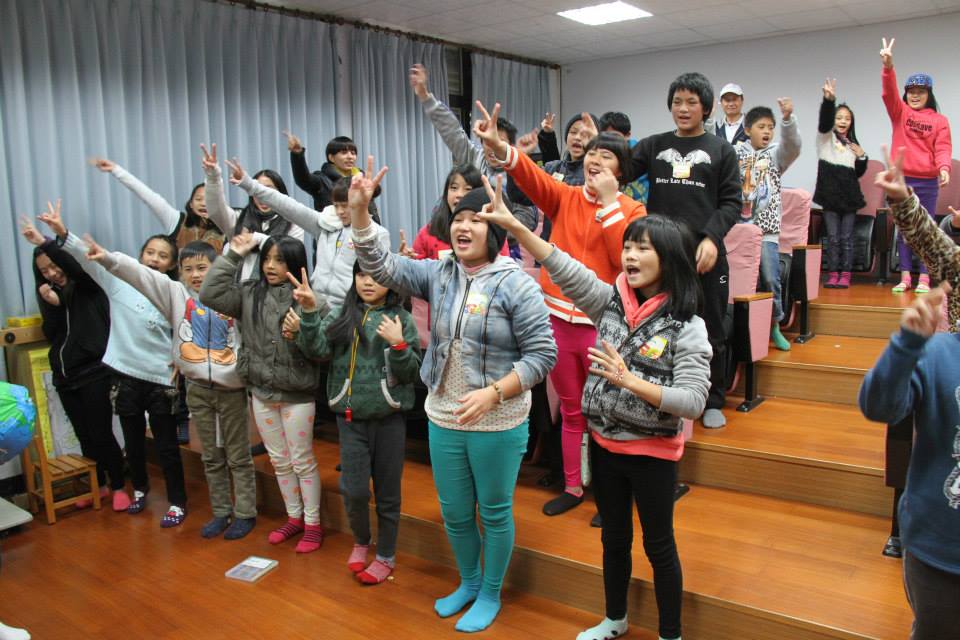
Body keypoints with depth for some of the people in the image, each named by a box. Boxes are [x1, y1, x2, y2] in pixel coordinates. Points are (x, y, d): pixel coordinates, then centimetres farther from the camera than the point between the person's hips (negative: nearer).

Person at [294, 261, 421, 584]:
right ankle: (360, 540, 32)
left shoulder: (402, 319, -2)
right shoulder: (340, 315, 4)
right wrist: (309, 312, -21)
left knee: (387, 491, 10)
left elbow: (411, 372, -5)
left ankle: (386, 556, 29)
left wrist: (398, 344, -21)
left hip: (389, 416, -1)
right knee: (354, 490, 1)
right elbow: (317, 349, -10)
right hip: (350, 416, 1)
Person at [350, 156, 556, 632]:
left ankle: (491, 595, 35)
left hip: (498, 426, -5)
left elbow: (542, 354, -16)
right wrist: (359, 210, -16)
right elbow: (380, 267, -4)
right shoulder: (438, 274, 1)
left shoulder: (517, 284, -14)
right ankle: (468, 583, 45)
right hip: (443, 421, 5)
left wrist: (493, 393, -25)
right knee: (454, 514, 20)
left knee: (495, 513, 13)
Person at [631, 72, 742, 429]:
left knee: (710, 331, 7)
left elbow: (731, 203, 0)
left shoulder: (721, 150, 7)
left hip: (705, 255, -1)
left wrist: (711, 238, -14)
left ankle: (714, 402, 22)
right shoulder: (653, 146, 12)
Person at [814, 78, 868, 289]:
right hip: (830, 193, -3)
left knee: (847, 237, 2)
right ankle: (832, 274, 4)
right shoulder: (825, 137, 5)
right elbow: (824, 120, -17)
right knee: (832, 236, -1)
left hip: (849, 194, 3)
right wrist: (829, 100, -35)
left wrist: (861, 156, -1)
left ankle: (845, 275, 5)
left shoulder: (853, 144, 17)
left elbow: (859, 173, 18)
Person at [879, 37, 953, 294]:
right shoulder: (899, 112, 6)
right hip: (901, 180, 1)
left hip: (927, 182, -1)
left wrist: (944, 168, -23)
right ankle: (905, 277, 8)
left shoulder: (939, 120, 4)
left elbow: (943, 148, -3)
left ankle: (924, 279, 5)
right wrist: (888, 66, -27)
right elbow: (889, 93, -10)